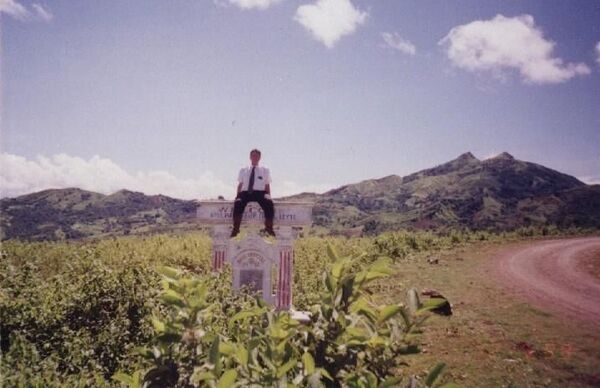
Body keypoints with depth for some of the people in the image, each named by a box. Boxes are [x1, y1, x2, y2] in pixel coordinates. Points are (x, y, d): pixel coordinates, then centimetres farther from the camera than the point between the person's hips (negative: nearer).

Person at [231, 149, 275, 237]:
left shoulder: (265, 170, 17)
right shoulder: (243, 170, 20)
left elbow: (267, 185, 14)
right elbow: (240, 185, 16)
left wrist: (268, 196, -2)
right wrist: (237, 196, 1)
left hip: (260, 193, 0)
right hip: (246, 192, 0)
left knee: (269, 204, -31)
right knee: (238, 203, -33)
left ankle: (269, 228, -11)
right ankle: (236, 228, -18)